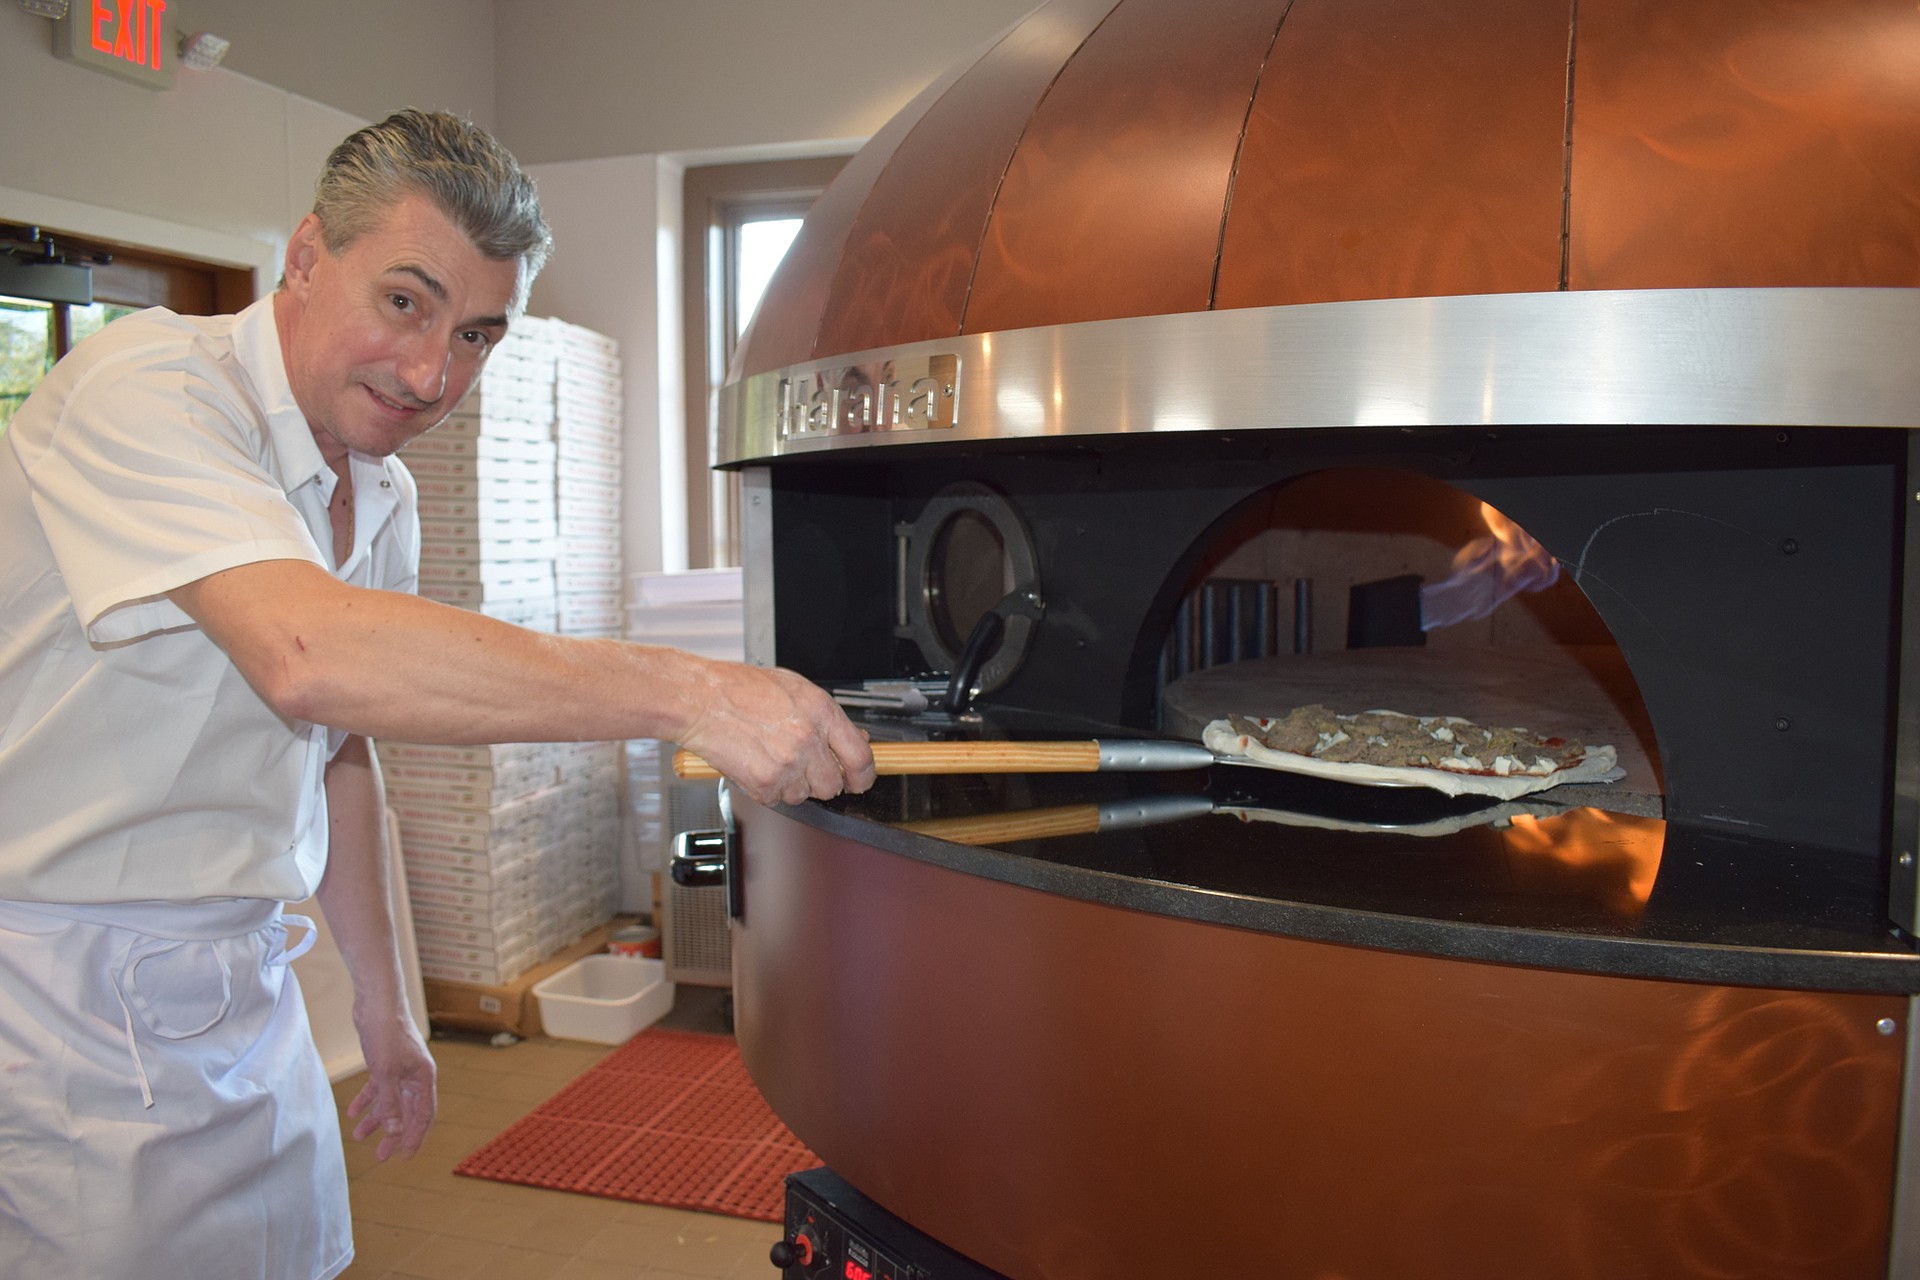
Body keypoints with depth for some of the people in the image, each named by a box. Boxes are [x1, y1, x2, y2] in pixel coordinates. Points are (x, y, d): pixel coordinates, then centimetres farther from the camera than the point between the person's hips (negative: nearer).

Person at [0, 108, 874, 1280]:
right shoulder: (148, 384, -19)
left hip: (241, 998, 7)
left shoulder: (384, 499, 7)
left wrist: (384, 1007, 17)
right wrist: (689, 695, -37)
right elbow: (311, 660, -36)